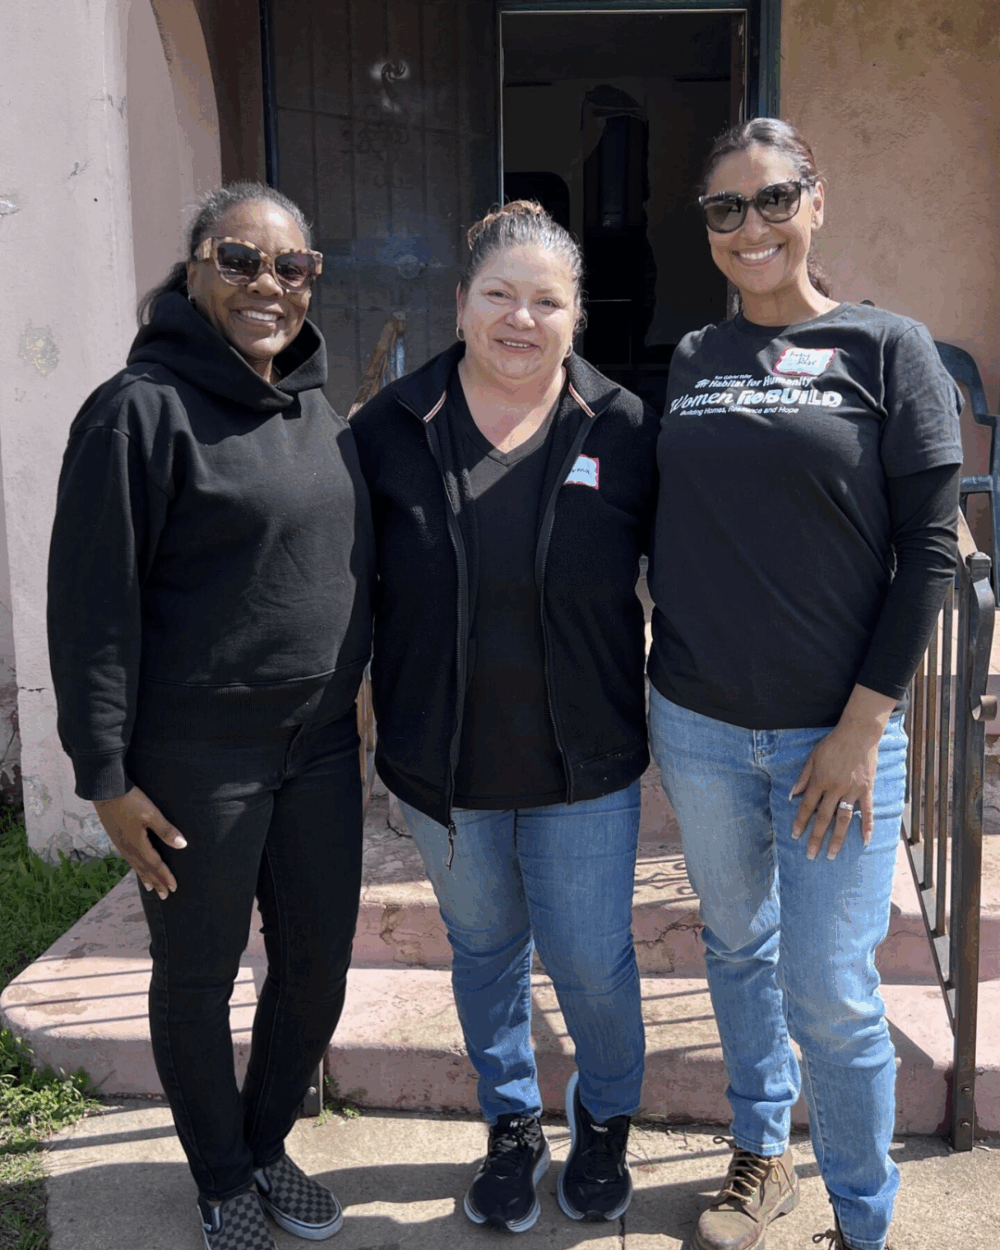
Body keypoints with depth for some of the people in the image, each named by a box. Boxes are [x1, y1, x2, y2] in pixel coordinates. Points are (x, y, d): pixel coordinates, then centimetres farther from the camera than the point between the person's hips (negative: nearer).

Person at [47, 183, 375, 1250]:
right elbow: (93, 603, -15)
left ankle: (268, 1144, 40)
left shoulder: (317, 411, 9)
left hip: (319, 746, 7)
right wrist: (106, 774, -15)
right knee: (198, 973, 12)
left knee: (318, 962, 15)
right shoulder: (145, 408, -13)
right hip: (196, 761, -6)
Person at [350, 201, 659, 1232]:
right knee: (484, 949, 18)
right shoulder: (391, 427, -4)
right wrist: (378, 710, 4)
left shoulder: (623, 429, -6)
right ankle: (512, 1125, 42)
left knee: (591, 961, 8)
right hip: (440, 761, 2)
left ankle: (605, 1122, 38)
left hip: (584, 762, -1)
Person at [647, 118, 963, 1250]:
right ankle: (759, 1157, 40)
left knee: (831, 993, 1)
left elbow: (928, 551, -7)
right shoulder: (689, 362, 7)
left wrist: (862, 728, -11)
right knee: (738, 950, 18)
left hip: (836, 732, -3)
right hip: (698, 727, 4)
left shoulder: (887, 350, -4)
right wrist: (669, 677, 3)